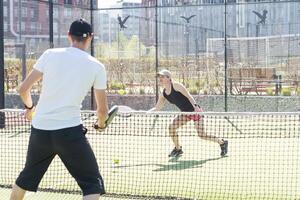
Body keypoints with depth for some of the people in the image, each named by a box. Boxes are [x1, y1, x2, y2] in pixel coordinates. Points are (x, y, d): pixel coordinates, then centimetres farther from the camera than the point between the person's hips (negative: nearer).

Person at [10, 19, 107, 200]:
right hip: (70, 131, -4)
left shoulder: (50, 54, 3)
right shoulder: (97, 67, 0)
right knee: (92, 183, 5)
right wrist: (102, 123, 31)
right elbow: (103, 109, 8)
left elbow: (23, 89, 6)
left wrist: (30, 107, 27)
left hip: (40, 129, 4)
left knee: (27, 177, 25)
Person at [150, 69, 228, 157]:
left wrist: (195, 106, -32)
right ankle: (178, 149, 12)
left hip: (195, 111, -7)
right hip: (185, 113, 7)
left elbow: (188, 96, -20)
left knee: (201, 135, -13)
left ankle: (222, 142, 7)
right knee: (172, 127, -7)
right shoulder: (163, 94, 5)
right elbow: (157, 108, 11)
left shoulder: (176, 85, -16)